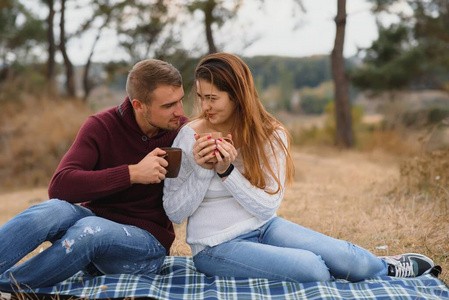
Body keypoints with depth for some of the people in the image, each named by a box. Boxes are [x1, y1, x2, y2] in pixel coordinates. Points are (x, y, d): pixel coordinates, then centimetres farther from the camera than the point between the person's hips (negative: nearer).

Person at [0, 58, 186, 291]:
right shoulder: (102, 126, -8)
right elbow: (59, 186, -22)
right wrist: (132, 173, -27)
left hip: (148, 241, -1)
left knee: (91, 229, -35)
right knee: (54, 209, -33)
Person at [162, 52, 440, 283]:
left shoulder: (271, 134, -4)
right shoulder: (190, 136, -12)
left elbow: (268, 206, -9)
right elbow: (174, 212, -10)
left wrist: (227, 171, -22)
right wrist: (201, 170, -25)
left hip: (263, 227, 3)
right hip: (216, 246, -3)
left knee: (344, 256, -15)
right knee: (311, 268, -25)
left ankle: (388, 267, 19)